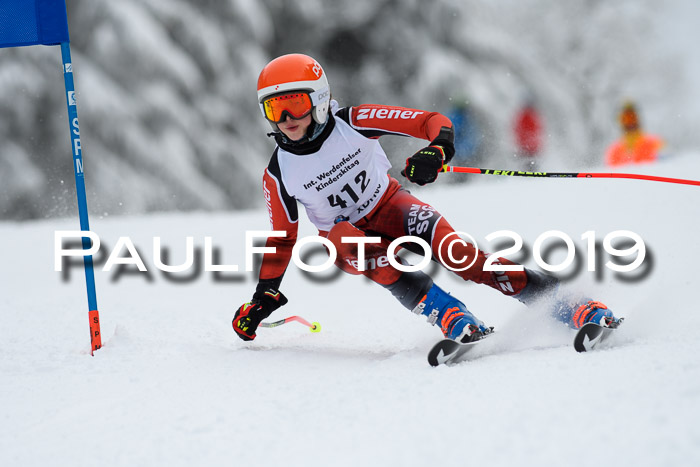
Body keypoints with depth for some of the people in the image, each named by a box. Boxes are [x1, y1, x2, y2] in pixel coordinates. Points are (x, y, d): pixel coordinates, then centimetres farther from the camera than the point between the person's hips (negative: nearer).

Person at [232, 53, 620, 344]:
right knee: (361, 249, -37)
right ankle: (450, 317, -40)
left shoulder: (353, 122, -17)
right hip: (345, 232, 1)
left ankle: (565, 305, -30)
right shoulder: (279, 174, -11)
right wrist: (264, 296, 2)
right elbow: (282, 238, 4)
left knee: (452, 250, -30)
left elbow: (433, 122, -17)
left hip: (389, 205, -1)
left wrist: (438, 150, -39)